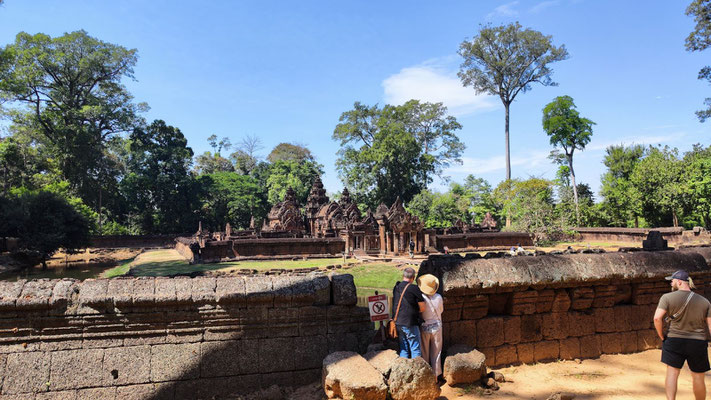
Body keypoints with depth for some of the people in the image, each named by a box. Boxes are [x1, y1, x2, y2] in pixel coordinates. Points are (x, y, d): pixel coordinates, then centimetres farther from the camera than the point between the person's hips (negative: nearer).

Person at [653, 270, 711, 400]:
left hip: (674, 341, -2)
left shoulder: (667, 297, -7)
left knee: (672, 373, 5)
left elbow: (657, 318, -16)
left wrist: (662, 336, -2)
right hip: (698, 343, 2)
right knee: (698, 377, 14)